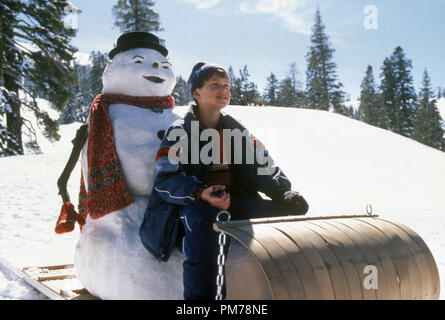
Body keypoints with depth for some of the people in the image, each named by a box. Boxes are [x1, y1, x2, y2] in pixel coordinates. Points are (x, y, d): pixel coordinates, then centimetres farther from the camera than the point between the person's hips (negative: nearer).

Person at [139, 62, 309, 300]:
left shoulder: (237, 130, 15)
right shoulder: (179, 133, -2)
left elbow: (262, 166, 9)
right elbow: (166, 179, -12)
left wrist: (285, 193, -11)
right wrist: (201, 194, -32)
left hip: (233, 201, 5)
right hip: (190, 205, -5)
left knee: (290, 212, -13)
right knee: (203, 217, -41)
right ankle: (199, 294, -34)